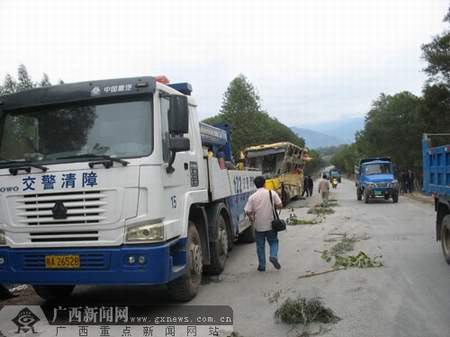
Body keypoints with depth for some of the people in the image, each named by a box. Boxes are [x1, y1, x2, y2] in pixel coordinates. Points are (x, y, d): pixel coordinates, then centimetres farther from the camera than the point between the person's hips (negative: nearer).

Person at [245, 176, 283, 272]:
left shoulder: (252, 197, -8)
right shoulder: (272, 193, -5)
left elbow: (248, 212, -11)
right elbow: (280, 205, -5)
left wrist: (252, 218, 9)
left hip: (259, 226, 0)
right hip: (271, 224, 0)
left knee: (260, 246, 13)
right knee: (273, 242, 18)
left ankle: (262, 266, 18)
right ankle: (273, 256, -7)